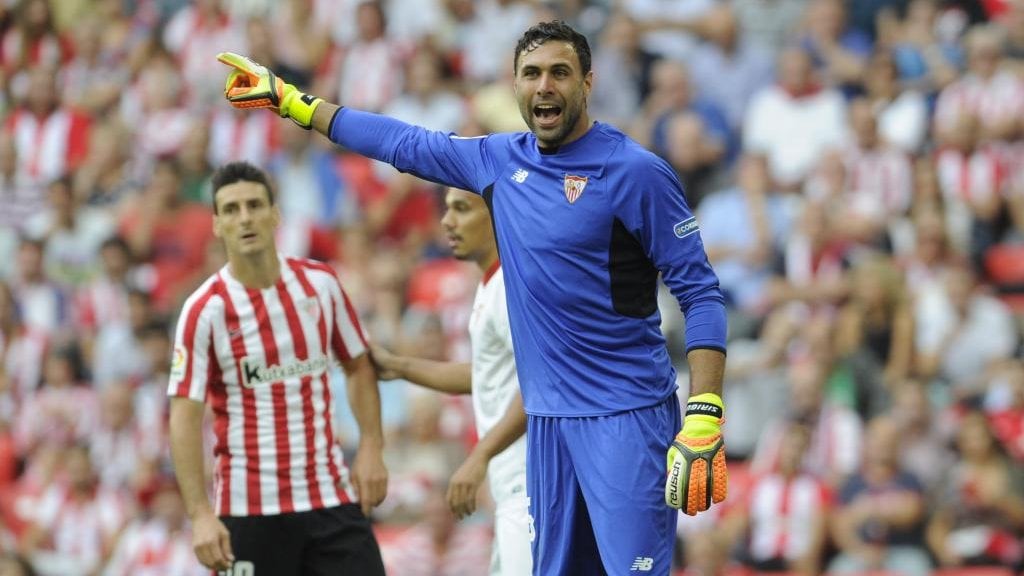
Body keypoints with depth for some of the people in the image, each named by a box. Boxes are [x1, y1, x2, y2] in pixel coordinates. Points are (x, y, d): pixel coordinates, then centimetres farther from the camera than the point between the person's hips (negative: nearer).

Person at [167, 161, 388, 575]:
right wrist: (200, 515, -19)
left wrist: (371, 448, 3)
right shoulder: (205, 310, -9)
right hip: (250, 507, -3)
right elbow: (185, 417, -11)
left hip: (332, 495, 3)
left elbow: (359, 366, 16)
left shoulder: (321, 284, 3)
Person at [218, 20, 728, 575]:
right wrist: (288, 99, 27)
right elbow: (405, 144, 23)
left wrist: (704, 419, -18)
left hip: (626, 420, -6)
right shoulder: (501, 160, 9)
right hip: (547, 418, 6)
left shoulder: (635, 172, -8)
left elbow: (700, 293, -9)